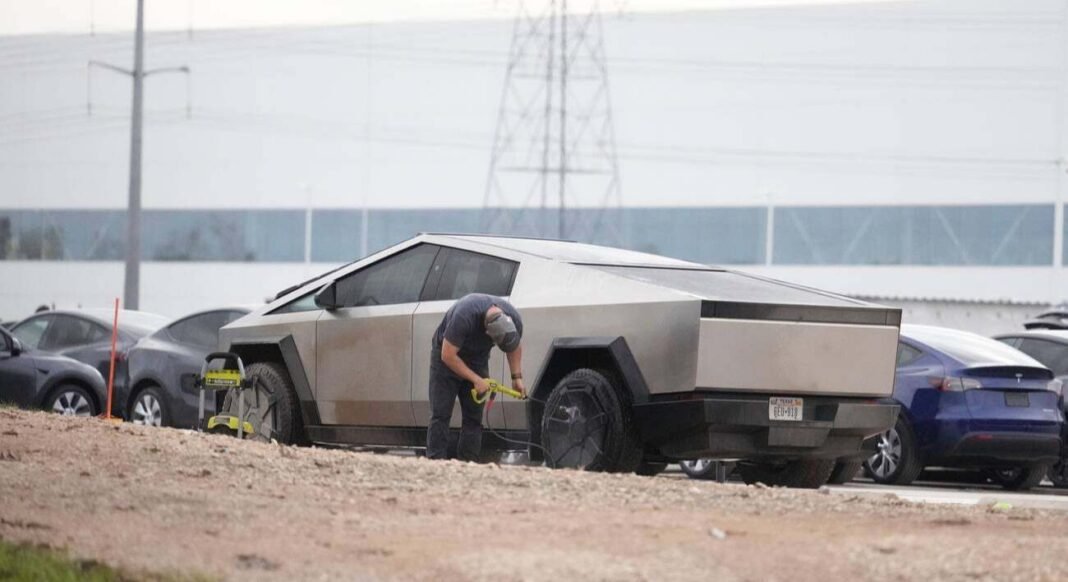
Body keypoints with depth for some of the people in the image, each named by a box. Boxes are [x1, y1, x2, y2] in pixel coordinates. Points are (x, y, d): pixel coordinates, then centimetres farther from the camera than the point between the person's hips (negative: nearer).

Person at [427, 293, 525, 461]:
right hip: (447, 353, -5)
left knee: (474, 417, -2)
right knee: (440, 414, -13)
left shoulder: (514, 320, -22)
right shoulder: (464, 316, -40)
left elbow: (515, 347, 3)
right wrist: (476, 380, -27)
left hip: (477, 358, 5)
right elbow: (448, 355, -30)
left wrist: (517, 377, -7)